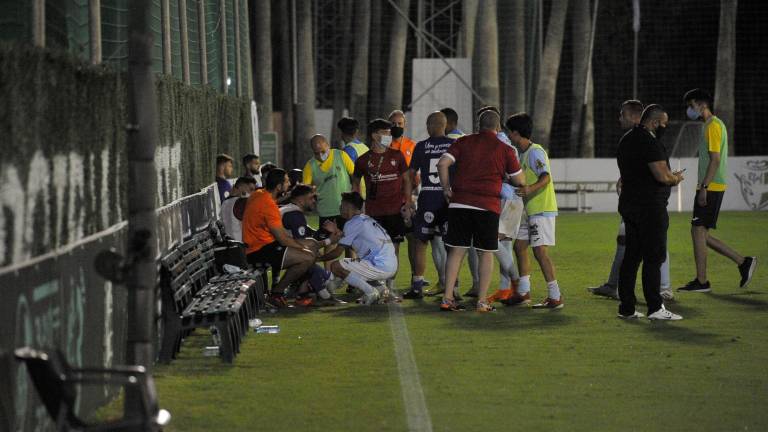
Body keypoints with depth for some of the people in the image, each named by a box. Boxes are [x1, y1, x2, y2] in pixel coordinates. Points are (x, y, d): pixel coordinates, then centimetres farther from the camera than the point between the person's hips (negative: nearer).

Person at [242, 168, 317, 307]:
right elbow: (283, 239, -18)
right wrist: (303, 247, -3)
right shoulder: (268, 205, -21)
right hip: (260, 252, -10)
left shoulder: (258, 195, 10)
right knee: (308, 257, -21)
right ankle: (276, 293, -9)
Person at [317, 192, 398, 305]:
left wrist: (318, 258, 11)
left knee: (336, 266, -13)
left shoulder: (352, 223, -5)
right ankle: (378, 287, 12)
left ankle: (370, 292, -10)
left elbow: (337, 252, -3)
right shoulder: (369, 220, 22)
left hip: (380, 266, -10)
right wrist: (337, 231, 29)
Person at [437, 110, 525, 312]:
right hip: (488, 206, -2)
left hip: (459, 204, 2)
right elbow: (520, 181, 7)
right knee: (485, 254, 7)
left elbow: (442, 164, -4)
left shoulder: (463, 142, 6)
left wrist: (446, 188, 6)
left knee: (456, 251, 6)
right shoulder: (504, 150, 2)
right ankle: (482, 301, 5)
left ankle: (447, 298, 2)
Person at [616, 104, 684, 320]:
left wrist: (669, 177, 18)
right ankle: (655, 308, -7)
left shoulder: (626, 140, 15)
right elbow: (662, 175, -23)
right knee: (653, 257, -6)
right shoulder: (650, 143, -15)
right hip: (650, 207, -9)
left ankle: (626, 307, 11)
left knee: (631, 256, 10)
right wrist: (676, 178, -1)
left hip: (629, 204, 9)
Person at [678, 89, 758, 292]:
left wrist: (703, 187, -22)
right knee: (700, 233, 9)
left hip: (711, 188, -10)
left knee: (698, 231, -7)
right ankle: (743, 262, 12)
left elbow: (715, 159, -19)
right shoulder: (711, 125, 19)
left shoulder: (713, 126, -12)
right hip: (710, 188, 10)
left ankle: (701, 282, -2)